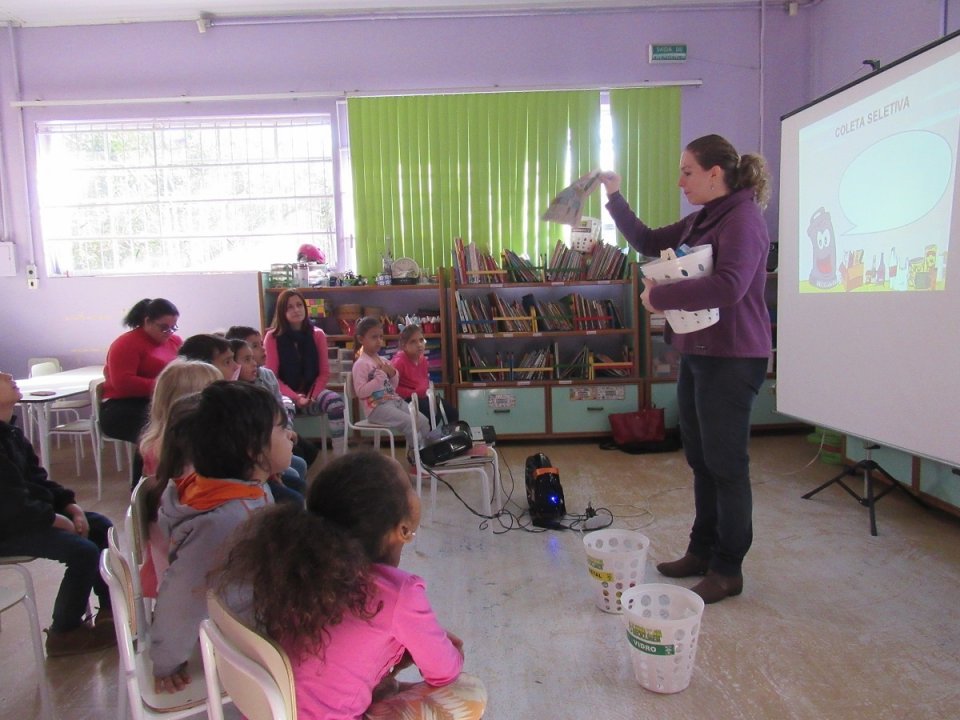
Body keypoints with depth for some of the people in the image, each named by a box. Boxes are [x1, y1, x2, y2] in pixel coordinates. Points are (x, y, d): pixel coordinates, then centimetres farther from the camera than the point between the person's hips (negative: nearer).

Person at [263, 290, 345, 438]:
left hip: (312, 393, 2)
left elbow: (324, 372, 4)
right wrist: (295, 397, -18)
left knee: (336, 402, -30)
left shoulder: (317, 334, 2)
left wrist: (313, 396, -13)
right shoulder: (272, 337, -4)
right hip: (286, 395, -2)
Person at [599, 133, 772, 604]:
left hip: (731, 359, -9)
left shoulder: (742, 219, -14)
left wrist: (660, 295, -20)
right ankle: (702, 552, 31)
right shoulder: (700, 221, 13)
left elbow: (729, 286, -28)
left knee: (726, 465, 1)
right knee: (701, 460, 16)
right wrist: (614, 198, 14)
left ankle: (728, 570, 16)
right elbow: (647, 242, 22)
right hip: (696, 354, 9)